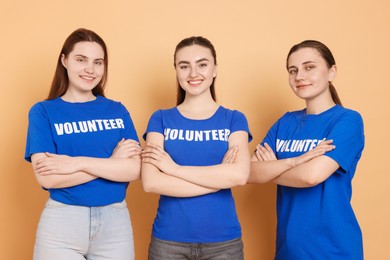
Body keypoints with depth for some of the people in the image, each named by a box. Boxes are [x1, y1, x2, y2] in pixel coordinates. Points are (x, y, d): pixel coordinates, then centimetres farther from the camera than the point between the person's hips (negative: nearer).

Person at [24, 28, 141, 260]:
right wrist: (112, 162, -12)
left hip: (116, 220, 2)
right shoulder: (43, 111, -2)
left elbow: (136, 170, -7)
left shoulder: (117, 110, 4)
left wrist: (78, 163, -16)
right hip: (62, 221, -2)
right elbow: (47, 178, -12)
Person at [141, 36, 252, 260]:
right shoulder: (161, 119, 2)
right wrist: (219, 177, -13)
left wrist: (174, 168, -12)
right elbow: (150, 182, -12)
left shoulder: (234, 119, 2)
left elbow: (240, 175, -15)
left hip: (223, 240, 0)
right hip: (168, 240, 0)